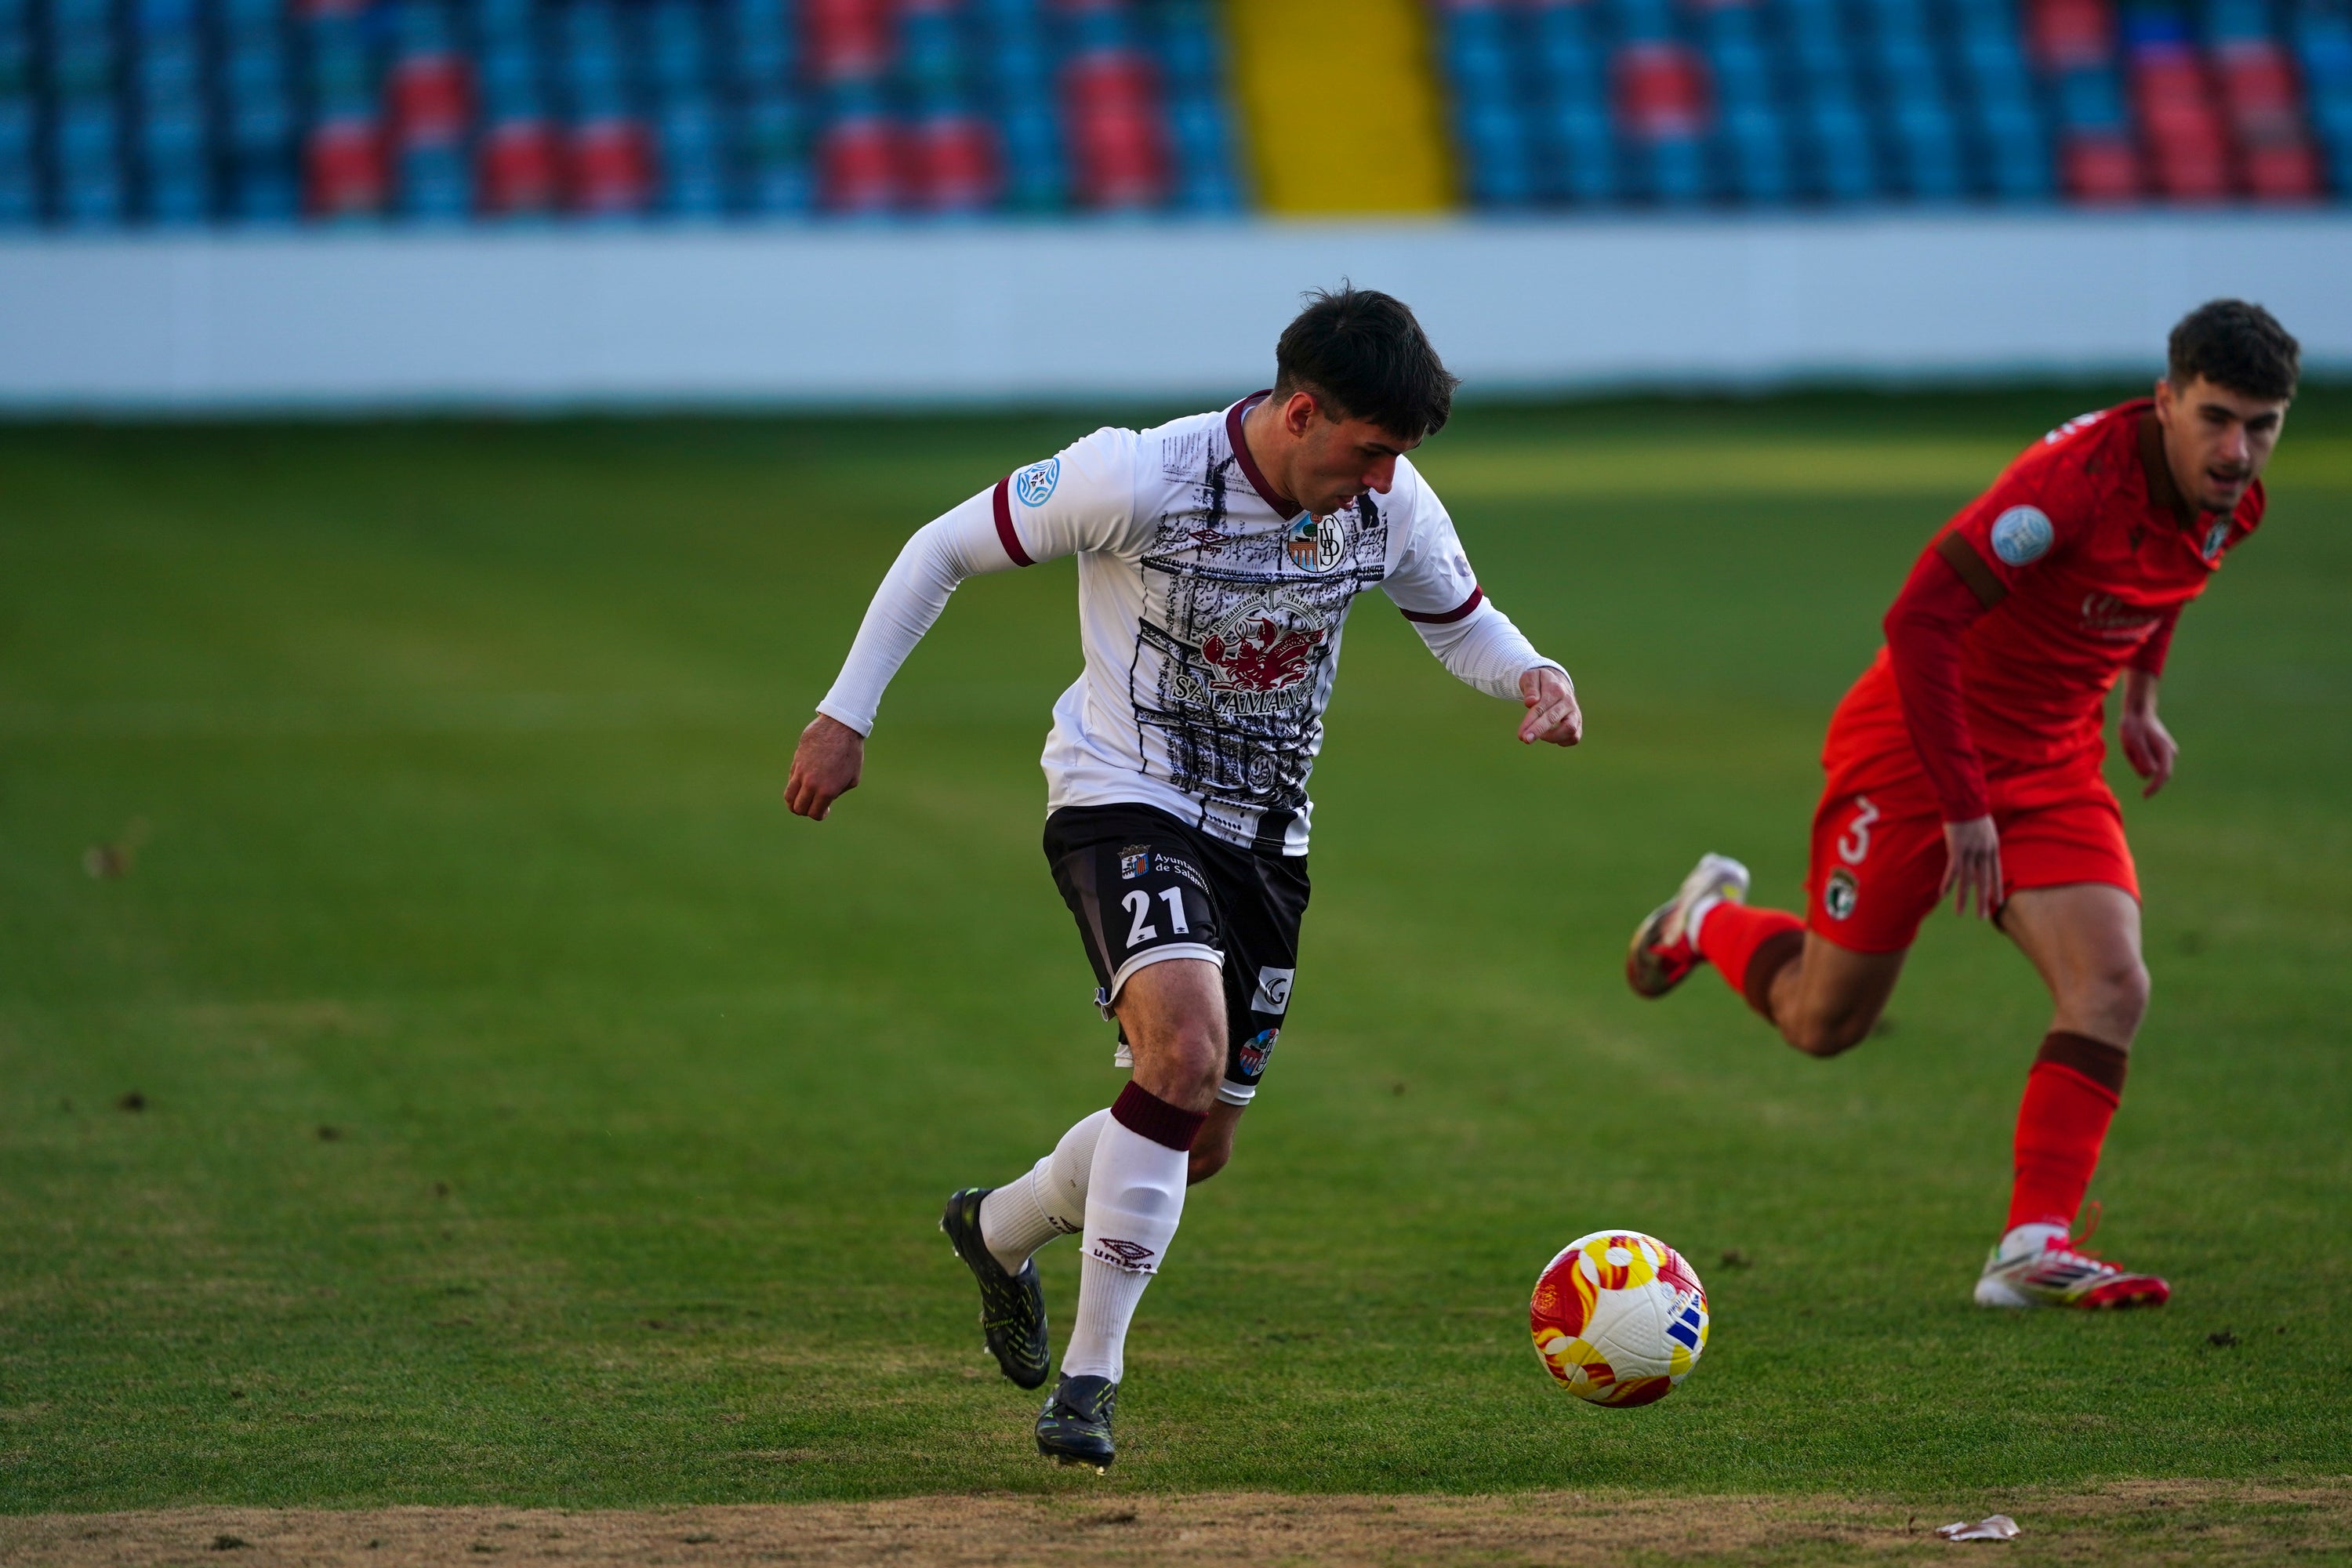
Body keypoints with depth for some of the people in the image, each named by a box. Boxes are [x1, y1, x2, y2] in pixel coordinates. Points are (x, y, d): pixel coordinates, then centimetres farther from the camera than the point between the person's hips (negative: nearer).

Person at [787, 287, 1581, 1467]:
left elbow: (1459, 621, 13)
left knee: (1198, 1145, 11)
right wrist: (846, 715, -9)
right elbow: (946, 549, -10)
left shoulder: (1392, 505, -7)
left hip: (1265, 835, 6)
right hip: (1124, 803, -6)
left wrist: (1533, 678, -10)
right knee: (1187, 1051, -31)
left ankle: (1002, 1229, 43)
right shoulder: (1139, 479, -22)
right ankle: (1091, 1375, -21)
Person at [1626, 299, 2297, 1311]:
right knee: (1822, 1022, 7)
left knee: (2111, 986, -16)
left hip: (2053, 761, 6)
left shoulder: (2232, 505, -5)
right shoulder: (2078, 476, -30)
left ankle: (2034, 1250, -14)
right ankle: (1709, 921, 40)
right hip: (1913, 747, -6)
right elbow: (1920, 618, -30)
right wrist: (1963, 804, -27)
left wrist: (2140, 698, 15)